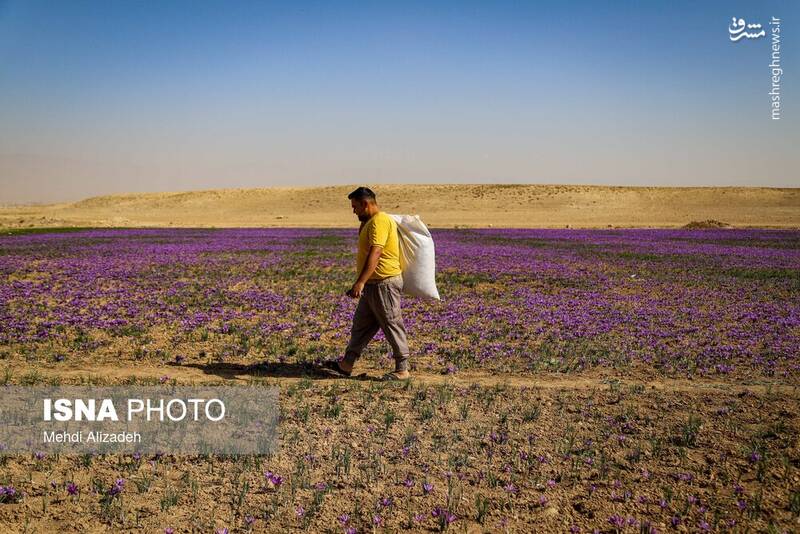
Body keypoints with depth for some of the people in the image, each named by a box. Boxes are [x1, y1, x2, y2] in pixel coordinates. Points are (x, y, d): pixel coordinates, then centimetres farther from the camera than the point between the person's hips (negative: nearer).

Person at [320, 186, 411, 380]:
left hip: (385, 284, -10)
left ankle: (402, 370, 5)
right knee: (360, 326, 13)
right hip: (372, 285, 10)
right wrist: (363, 226, 15)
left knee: (392, 326, -2)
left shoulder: (380, 221, -17)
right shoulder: (369, 222, 18)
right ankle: (346, 365, 20)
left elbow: (375, 253, -27)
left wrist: (360, 282, -33)